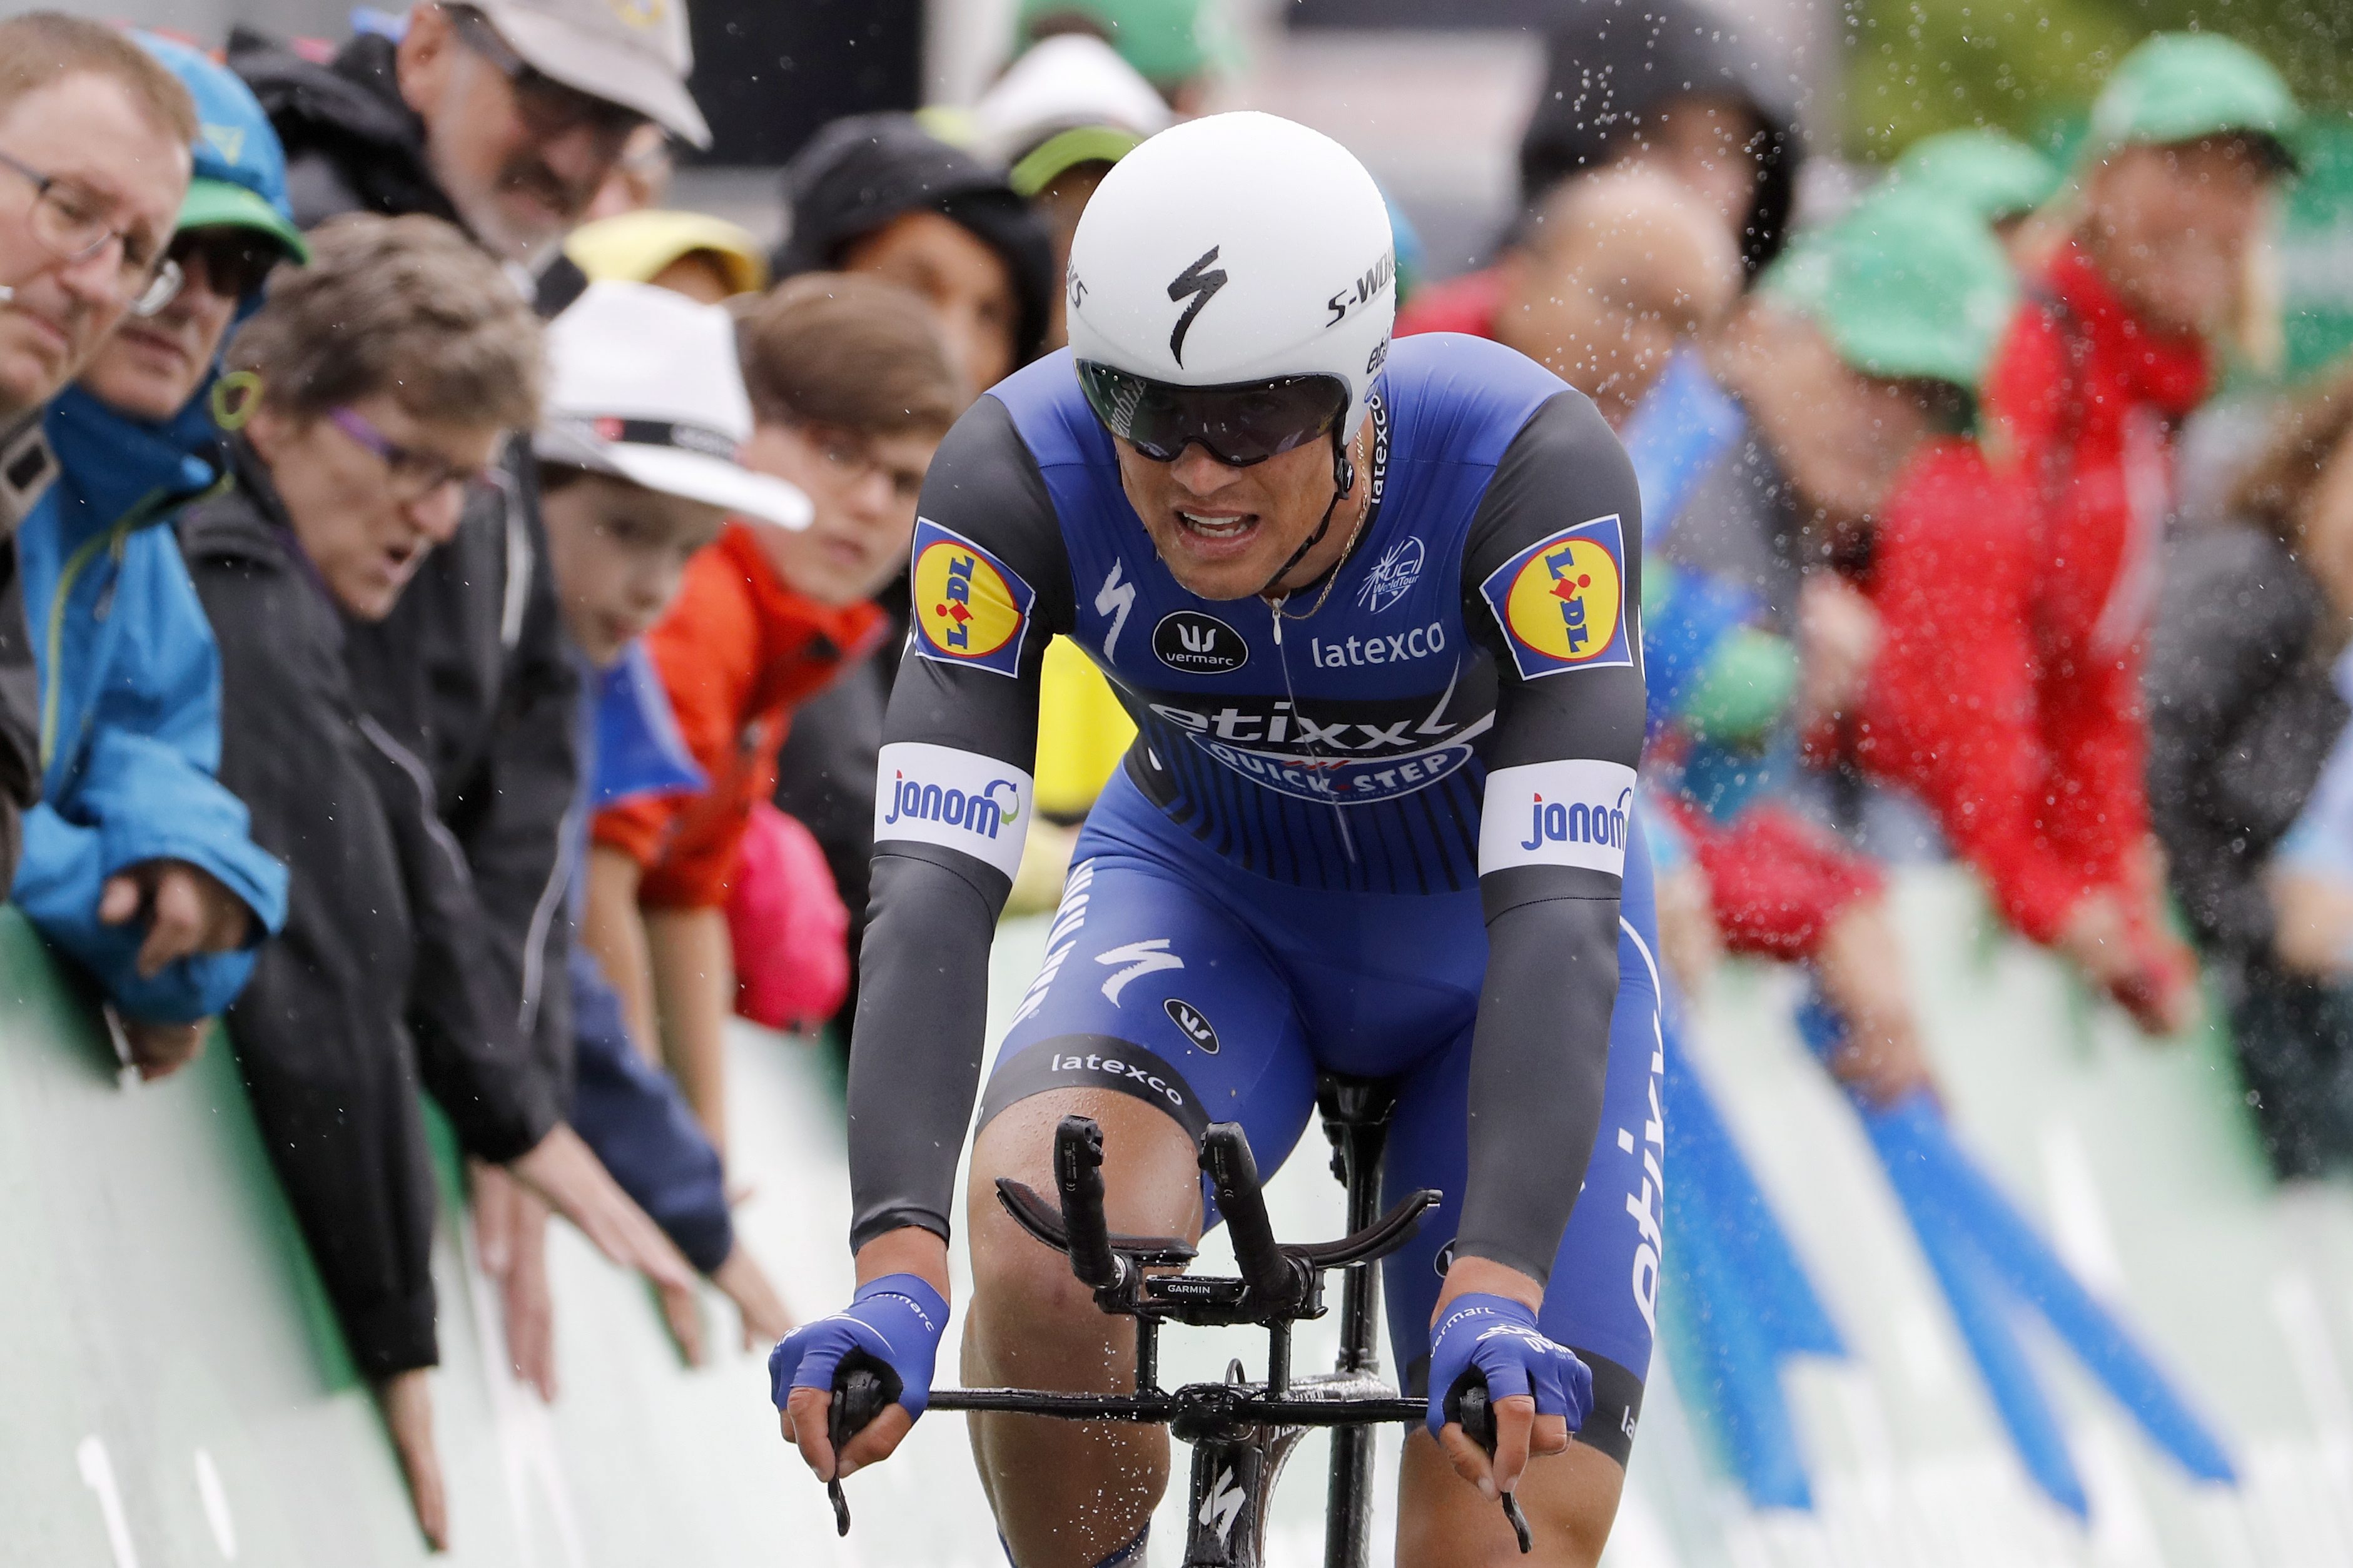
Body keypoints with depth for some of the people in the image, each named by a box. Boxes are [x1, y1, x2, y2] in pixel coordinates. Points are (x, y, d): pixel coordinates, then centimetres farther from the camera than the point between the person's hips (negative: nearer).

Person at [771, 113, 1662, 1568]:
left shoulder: (1534, 464, -34)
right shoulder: (1020, 476, -29)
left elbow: (1555, 915, -40)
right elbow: (933, 890, -35)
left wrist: (1496, 1292, -53)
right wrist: (899, 1268, -50)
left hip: (1483, 944, -1)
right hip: (1209, 895, 1)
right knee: (1045, 1266, -33)